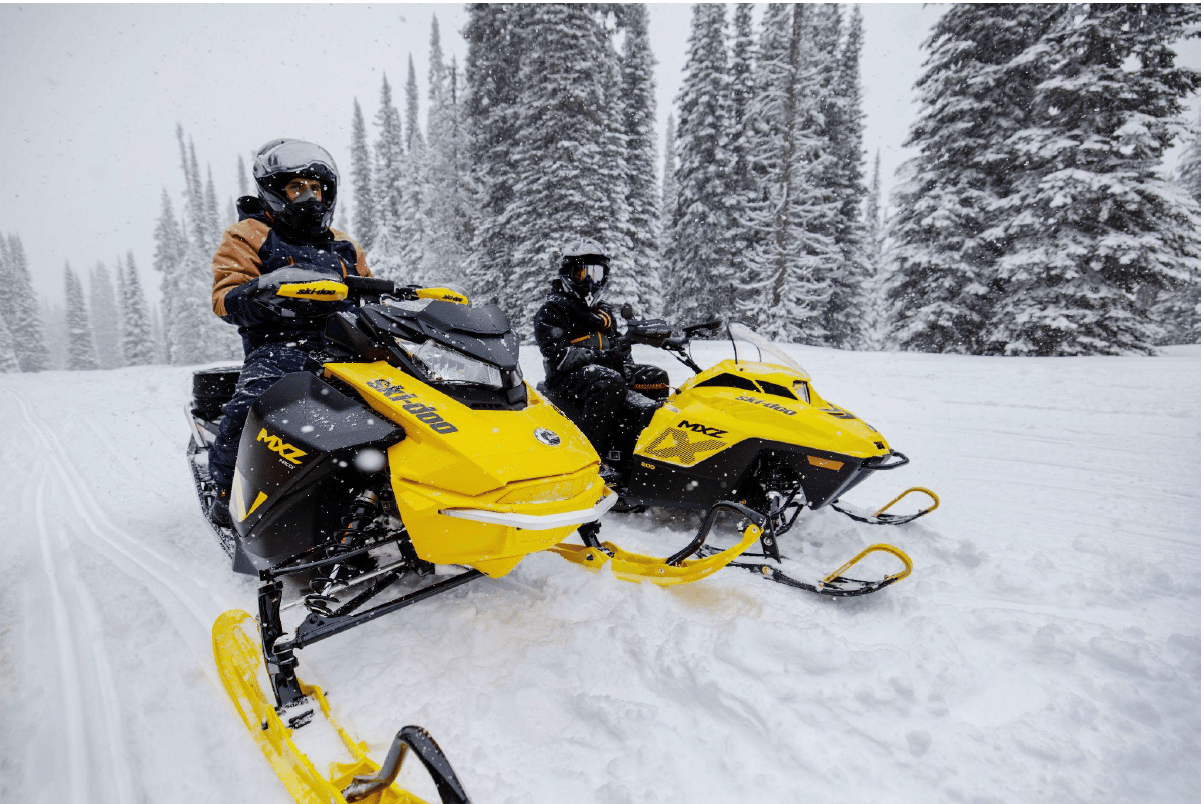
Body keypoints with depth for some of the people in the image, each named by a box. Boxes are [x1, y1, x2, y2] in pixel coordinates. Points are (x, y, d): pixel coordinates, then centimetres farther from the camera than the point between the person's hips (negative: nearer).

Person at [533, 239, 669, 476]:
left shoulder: (604, 313, 26)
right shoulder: (552, 310, 2)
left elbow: (618, 346, 25)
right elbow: (555, 353, -12)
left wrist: (626, 364, 2)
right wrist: (595, 355, -18)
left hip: (607, 370, 8)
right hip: (568, 376, -8)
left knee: (656, 377, -7)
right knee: (609, 383, -38)